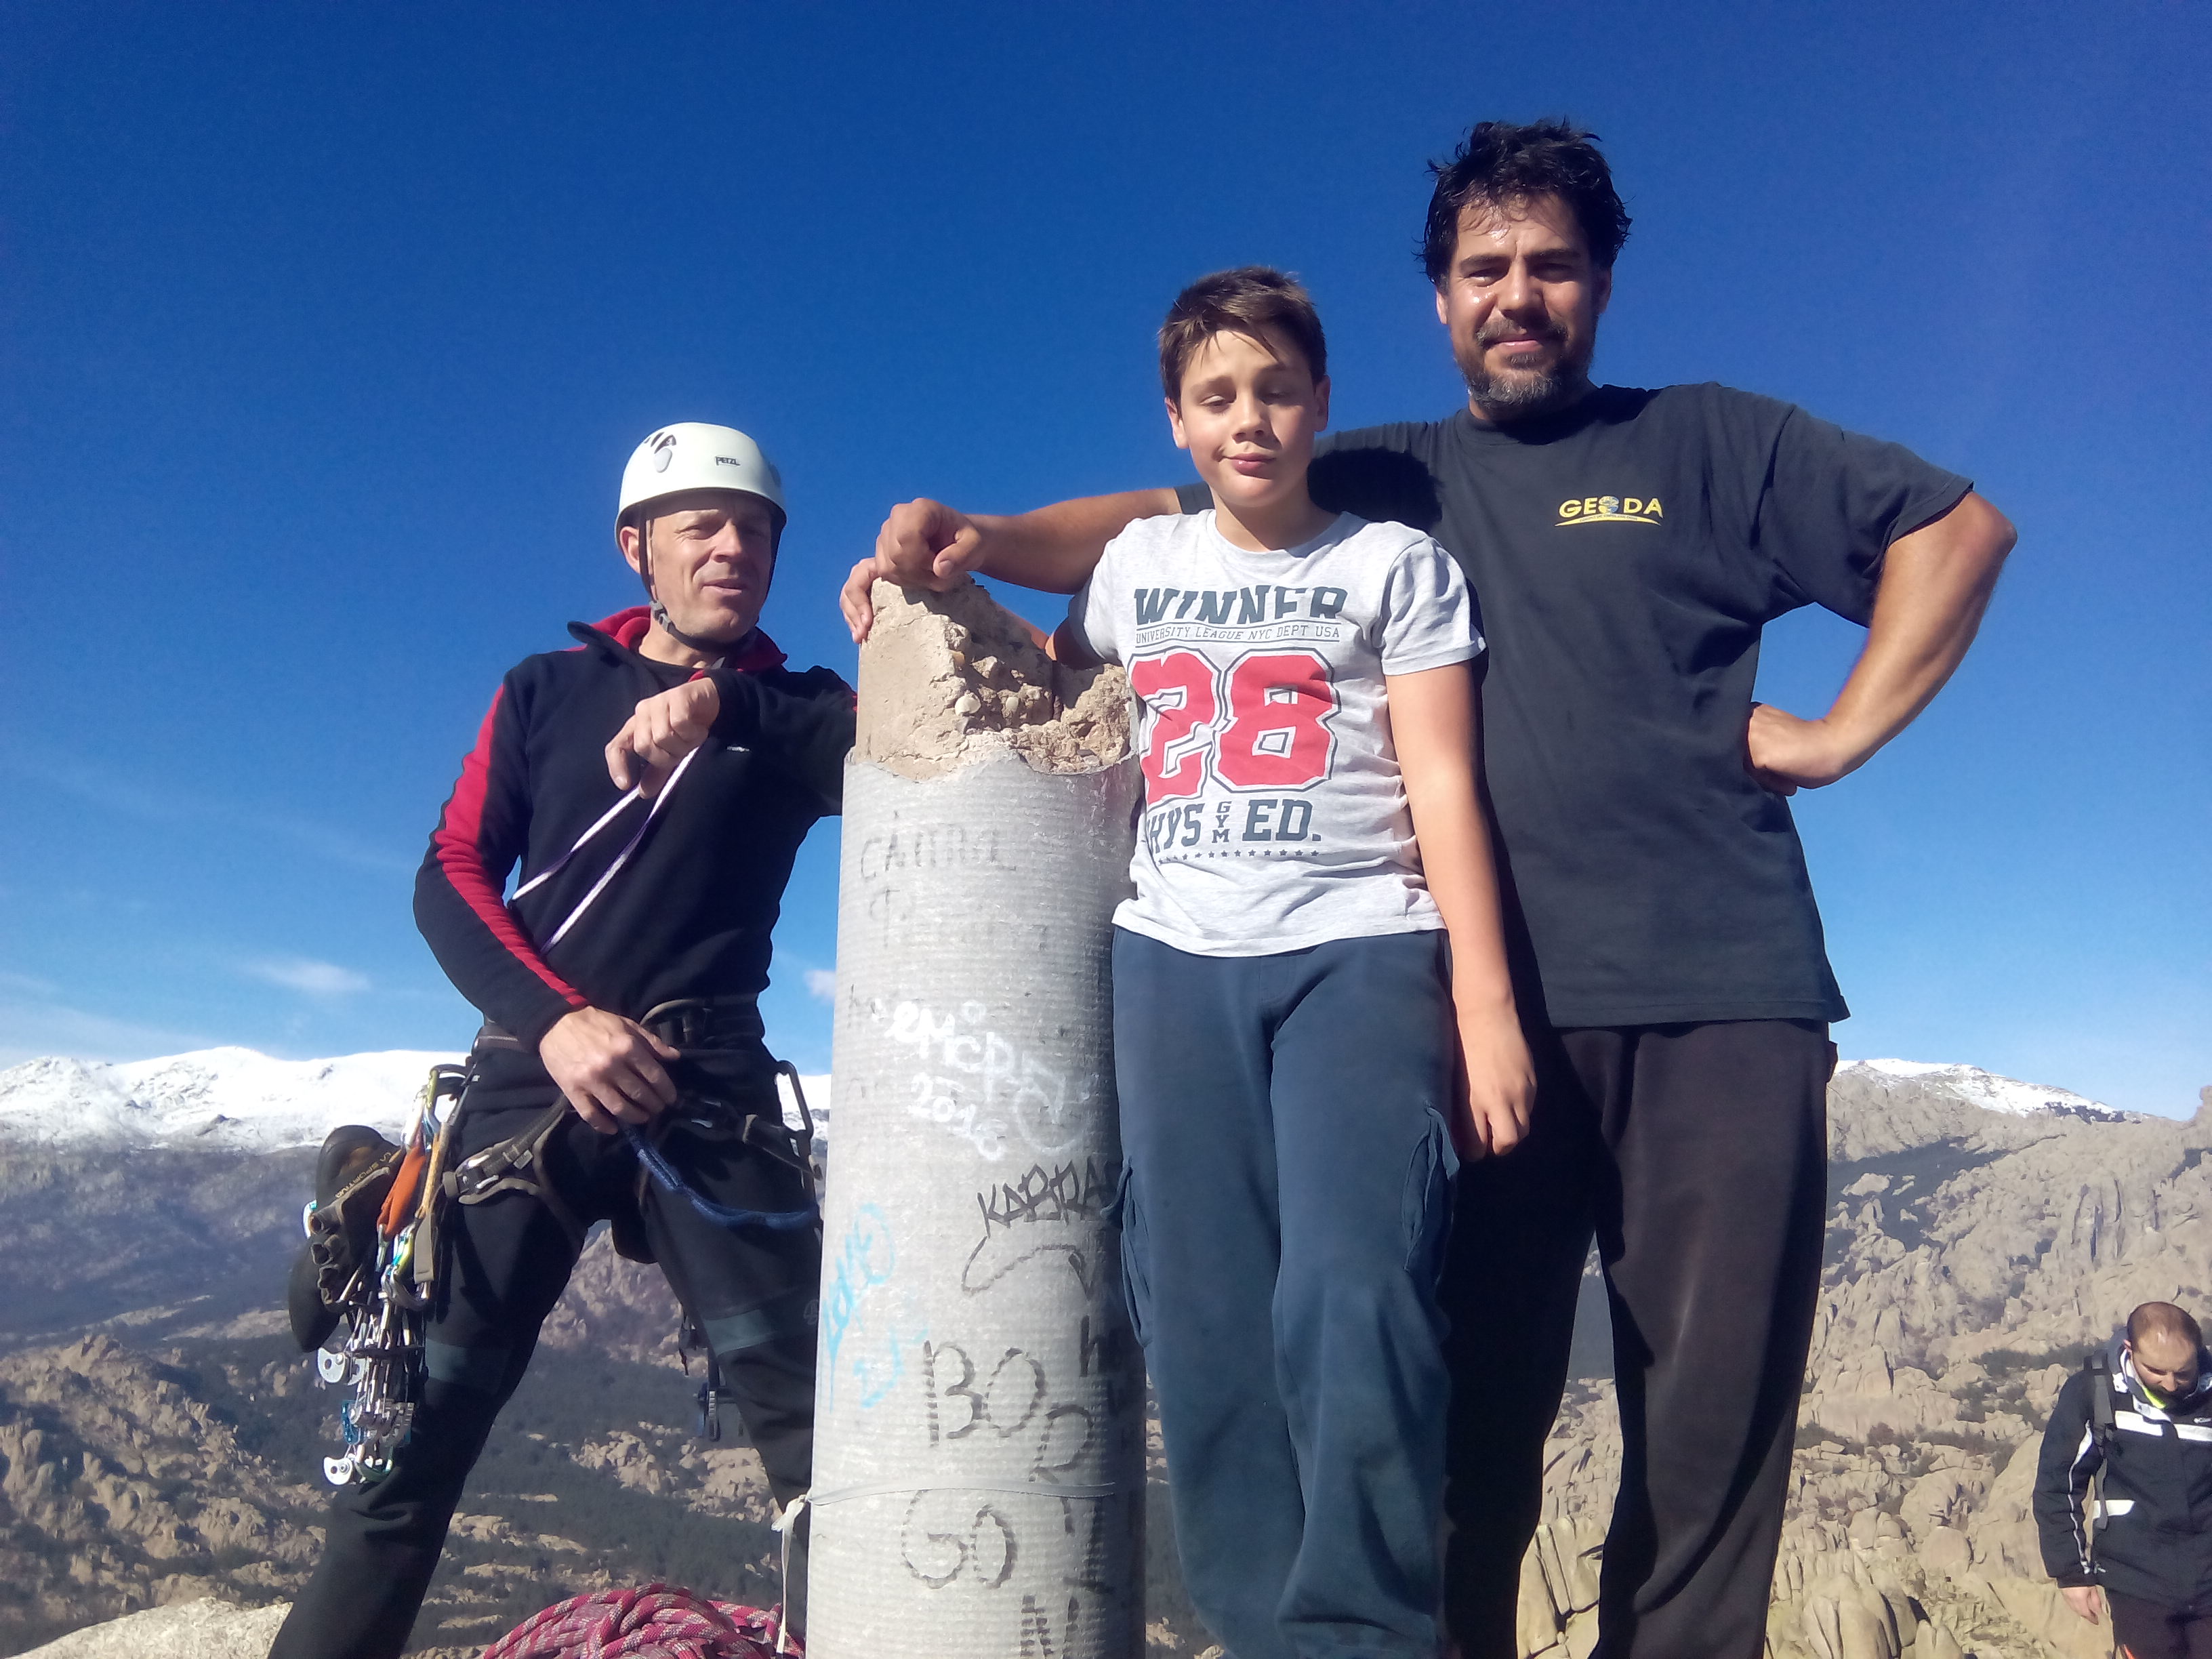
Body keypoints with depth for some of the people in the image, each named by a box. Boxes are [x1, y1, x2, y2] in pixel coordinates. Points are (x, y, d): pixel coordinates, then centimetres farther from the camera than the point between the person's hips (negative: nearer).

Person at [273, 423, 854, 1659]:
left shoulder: (796, 713, 10)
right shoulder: (549, 691, 13)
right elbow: (451, 877, 5)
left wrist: (723, 701, -26)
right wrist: (556, 1018, -11)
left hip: (709, 1092, 0)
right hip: (533, 1075, 1)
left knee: (814, 1414, -8)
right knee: (422, 1408, -1)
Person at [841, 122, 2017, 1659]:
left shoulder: (1710, 442, 14)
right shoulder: (1385, 482, 18)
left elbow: (1959, 524, 14)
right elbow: (1160, 524, 11)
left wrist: (1845, 732, 4)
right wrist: (984, 538, -6)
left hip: (1722, 1007, 0)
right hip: (1486, 1010, 1)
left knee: (1714, 1428, 2)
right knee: (1473, 1429, 1)